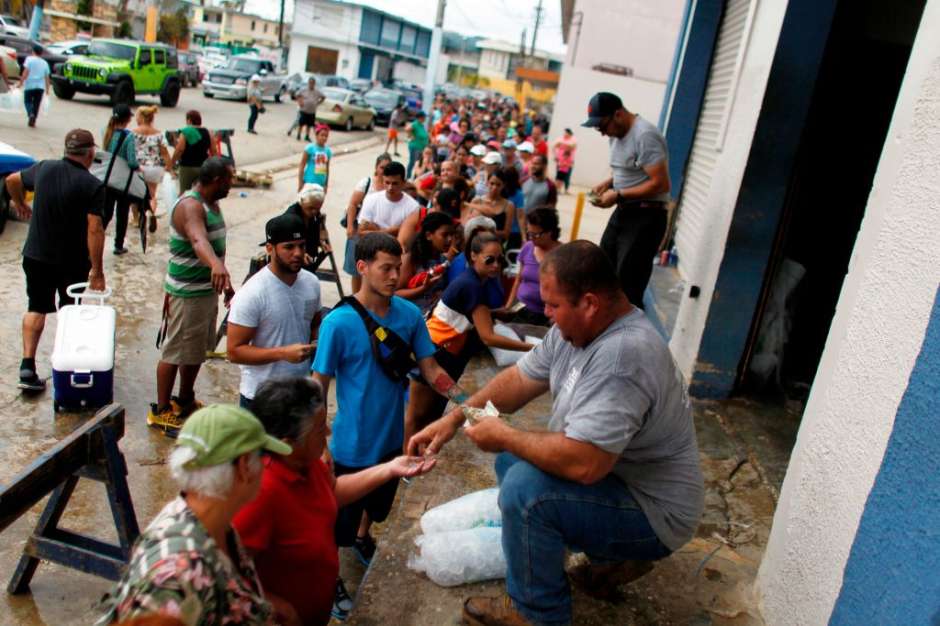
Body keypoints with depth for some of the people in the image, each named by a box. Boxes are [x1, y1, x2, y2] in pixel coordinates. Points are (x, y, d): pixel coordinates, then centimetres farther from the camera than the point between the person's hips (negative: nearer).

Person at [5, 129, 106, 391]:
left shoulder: (44, 168, -3)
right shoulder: (93, 186, -17)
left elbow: (12, 180, 16)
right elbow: (95, 230, -23)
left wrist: (19, 203, 37)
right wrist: (97, 270, -20)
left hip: (36, 255, 3)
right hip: (73, 261, -3)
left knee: (36, 308, 11)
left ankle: (27, 365, 0)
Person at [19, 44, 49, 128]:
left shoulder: (29, 59, -2)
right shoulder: (44, 63, 11)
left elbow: (26, 72, -12)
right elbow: (47, 77, 11)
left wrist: (21, 82, -10)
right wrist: (47, 89, 17)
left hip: (29, 85, -3)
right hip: (40, 86, 3)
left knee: (28, 101, 9)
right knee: (36, 104, 10)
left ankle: (31, 114, -18)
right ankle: (33, 121, 10)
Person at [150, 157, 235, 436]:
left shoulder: (212, 203, 9)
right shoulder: (190, 206, -23)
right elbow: (198, 240, -44)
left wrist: (224, 282, 25)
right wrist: (216, 264, -63)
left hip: (208, 289, 10)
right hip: (186, 293, -10)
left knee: (197, 350, 21)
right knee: (175, 352, 2)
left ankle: (185, 400, 37)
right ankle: (161, 411, 16)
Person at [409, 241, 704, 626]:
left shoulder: (622, 355, -35)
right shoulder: (577, 328, -5)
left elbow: (582, 464, -38)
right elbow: (519, 379, 5)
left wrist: (503, 436, -23)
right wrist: (454, 419, -4)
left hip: (653, 513, -9)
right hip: (612, 471, 10)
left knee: (525, 488, -26)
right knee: (512, 461, 15)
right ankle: (614, 557, 20)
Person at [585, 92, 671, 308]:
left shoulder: (645, 135, -19)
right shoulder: (616, 134, 11)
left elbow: (661, 184, -23)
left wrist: (617, 195, -19)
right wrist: (607, 183, 5)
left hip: (646, 217, -9)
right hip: (623, 211, 10)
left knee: (628, 288, -12)